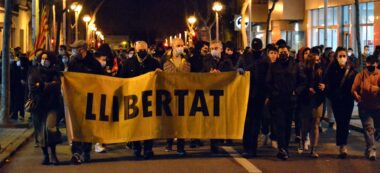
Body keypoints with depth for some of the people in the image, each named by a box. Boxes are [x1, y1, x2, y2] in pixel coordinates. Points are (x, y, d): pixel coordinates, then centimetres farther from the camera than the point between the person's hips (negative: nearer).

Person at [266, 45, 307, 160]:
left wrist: (296, 91, -4)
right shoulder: (274, 66, 8)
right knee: (280, 124, -11)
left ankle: (285, 148, 13)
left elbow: (302, 81, 10)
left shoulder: (294, 66, 9)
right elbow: (268, 83, 7)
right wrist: (269, 95, -4)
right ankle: (282, 149, -18)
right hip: (277, 100, -2)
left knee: (287, 125, 6)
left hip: (291, 100, 2)